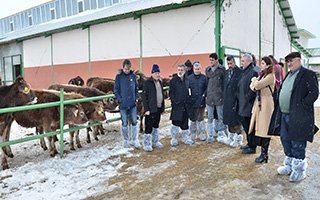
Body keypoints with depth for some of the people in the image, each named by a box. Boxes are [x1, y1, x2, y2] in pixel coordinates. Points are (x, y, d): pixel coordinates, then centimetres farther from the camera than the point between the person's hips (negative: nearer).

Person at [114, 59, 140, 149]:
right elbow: (116, 90, -3)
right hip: (123, 104, -2)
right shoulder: (119, 76, -5)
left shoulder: (133, 75, 2)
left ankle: (135, 140, 16)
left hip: (133, 104, 2)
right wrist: (120, 100, -10)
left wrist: (136, 98, 2)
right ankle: (126, 140, 22)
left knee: (134, 122, 6)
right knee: (124, 123, 7)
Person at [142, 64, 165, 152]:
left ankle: (155, 142, 29)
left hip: (158, 108, 7)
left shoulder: (160, 82, 13)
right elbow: (144, 96, -13)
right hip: (151, 109, -7)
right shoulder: (147, 83, -10)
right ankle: (147, 144, 9)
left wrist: (162, 107, 14)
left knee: (156, 126, 17)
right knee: (149, 127, -3)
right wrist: (146, 109, -18)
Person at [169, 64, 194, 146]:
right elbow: (171, 93, -7)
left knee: (185, 122, 13)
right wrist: (174, 102, -14)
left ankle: (186, 138, 25)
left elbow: (188, 92, 14)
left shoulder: (186, 80, 10)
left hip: (185, 105, 5)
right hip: (177, 105, -5)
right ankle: (174, 139, 10)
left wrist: (188, 102, 6)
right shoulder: (173, 80, -5)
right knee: (176, 123, -3)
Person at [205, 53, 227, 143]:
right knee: (210, 118, 8)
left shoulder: (221, 69, -2)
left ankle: (221, 134, 18)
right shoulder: (207, 69, 9)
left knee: (220, 117, 7)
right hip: (209, 97, 4)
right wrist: (206, 93, 8)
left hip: (219, 97, -3)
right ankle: (210, 136, 17)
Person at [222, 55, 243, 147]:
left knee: (236, 119, 0)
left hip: (235, 100, -7)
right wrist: (224, 97, 10)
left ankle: (238, 138, 13)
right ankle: (231, 136, 29)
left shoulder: (239, 72, -10)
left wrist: (237, 98, -16)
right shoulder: (226, 72, 12)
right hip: (227, 100, 7)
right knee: (229, 119, 14)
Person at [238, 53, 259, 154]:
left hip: (249, 105, -10)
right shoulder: (244, 72, 14)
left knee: (250, 126, 0)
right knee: (245, 124, 19)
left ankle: (252, 147, 13)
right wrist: (240, 98, 14)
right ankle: (249, 143, 33)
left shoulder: (253, 72, -16)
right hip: (243, 105, 10)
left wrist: (247, 98, -15)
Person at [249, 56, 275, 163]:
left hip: (266, 103, -8)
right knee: (259, 127, 8)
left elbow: (257, 85, -20)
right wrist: (255, 82, -11)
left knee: (264, 128, -4)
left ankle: (264, 154, 5)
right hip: (258, 102, 8)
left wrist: (255, 80, 1)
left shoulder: (270, 76, -11)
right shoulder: (261, 75, 16)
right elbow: (252, 86, 11)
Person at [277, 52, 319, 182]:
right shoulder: (288, 75, 16)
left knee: (297, 144, 1)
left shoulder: (308, 74, -9)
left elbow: (314, 92, -16)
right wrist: (281, 107, 11)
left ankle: (299, 169, 17)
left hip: (298, 116, -8)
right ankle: (289, 165, 32)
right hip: (285, 115, 8)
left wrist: (302, 105, -20)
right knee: (285, 140, 16)